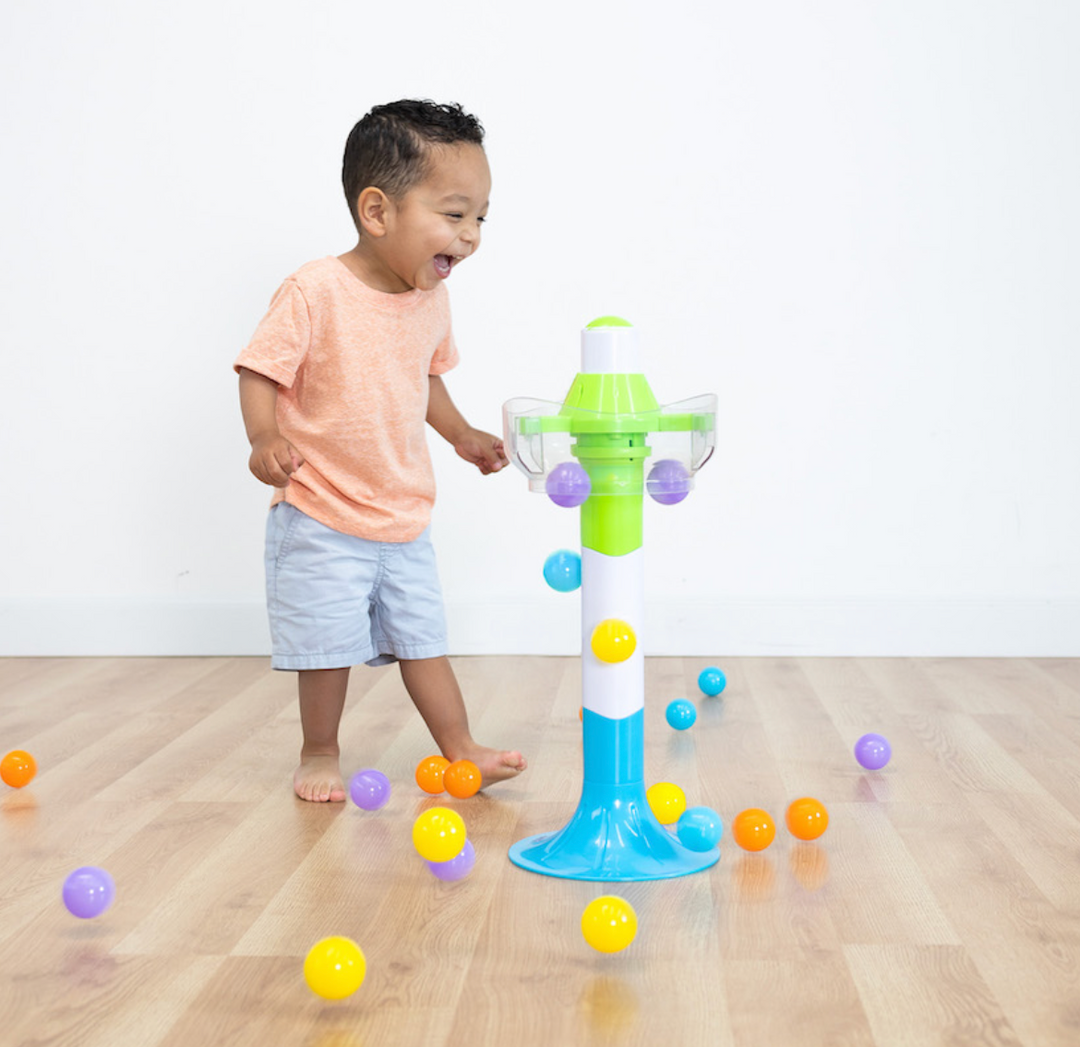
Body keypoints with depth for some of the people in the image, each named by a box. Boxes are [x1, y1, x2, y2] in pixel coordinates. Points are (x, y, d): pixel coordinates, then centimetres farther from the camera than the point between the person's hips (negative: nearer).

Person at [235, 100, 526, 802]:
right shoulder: (316, 292, -20)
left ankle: (461, 749, 23)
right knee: (328, 641, 5)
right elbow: (261, 372, -16)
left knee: (422, 634, 13)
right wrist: (266, 439, -31)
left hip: (404, 516, 5)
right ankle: (320, 753, 26)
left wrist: (463, 437, 13)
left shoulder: (432, 300, 1)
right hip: (321, 516, -5)